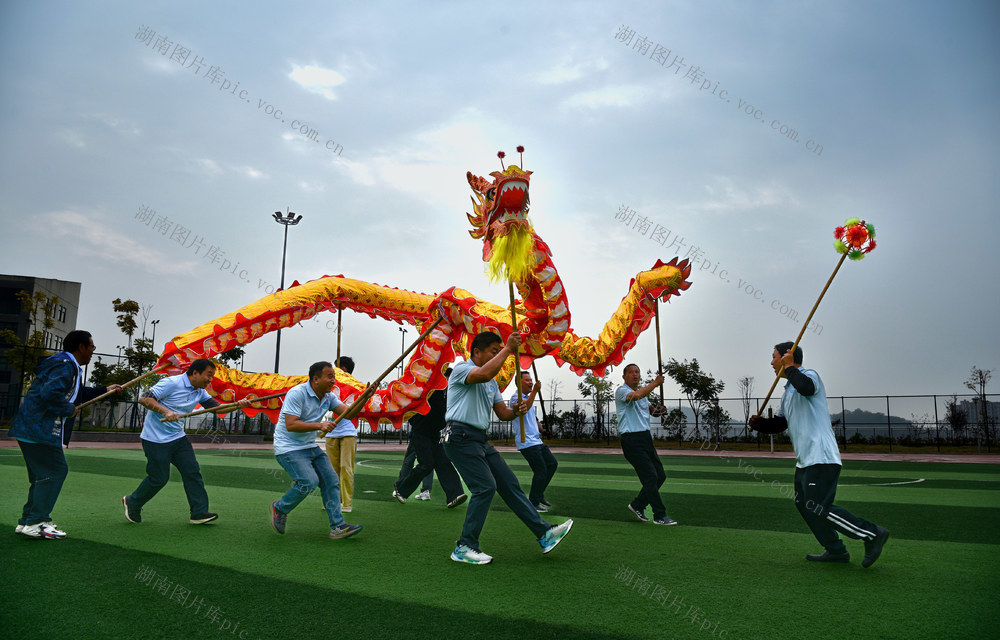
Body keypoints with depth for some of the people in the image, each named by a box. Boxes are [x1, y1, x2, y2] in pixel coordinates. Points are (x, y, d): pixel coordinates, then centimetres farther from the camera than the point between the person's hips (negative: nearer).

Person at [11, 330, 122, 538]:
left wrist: (104, 390, 37)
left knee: (43, 474, 16)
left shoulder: (69, 366, 19)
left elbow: (77, 392, 37)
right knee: (55, 470, -9)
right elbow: (50, 394, -30)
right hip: (38, 429, -11)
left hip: (30, 427, 11)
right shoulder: (65, 366, -15)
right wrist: (69, 410, -16)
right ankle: (34, 523, -8)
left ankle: (28, 520, 21)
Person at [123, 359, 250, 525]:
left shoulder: (199, 391, 7)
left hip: (178, 437, 7)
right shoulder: (171, 383, -17)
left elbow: (216, 406, 3)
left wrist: (237, 405, -15)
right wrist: (166, 411, -32)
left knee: (192, 472, -2)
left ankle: (199, 513, 1)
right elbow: (144, 399, -19)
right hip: (155, 439, -7)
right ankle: (132, 502, 26)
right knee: (159, 478, -2)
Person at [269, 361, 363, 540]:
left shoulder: (328, 396, 4)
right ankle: (279, 508, 5)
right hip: (288, 448, -8)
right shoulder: (297, 393, -19)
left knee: (331, 481, -2)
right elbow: (290, 425, -25)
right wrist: (319, 426, -31)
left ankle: (337, 526, 1)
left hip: (311, 447, 8)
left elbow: (348, 413, -3)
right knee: (309, 481, -22)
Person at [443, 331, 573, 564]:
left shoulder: (492, 384, 20)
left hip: (480, 439, 9)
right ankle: (464, 548, -5)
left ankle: (544, 534, 12)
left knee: (509, 483, 7)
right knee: (485, 487, -16)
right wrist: (508, 349, -24)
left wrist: (515, 411, -5)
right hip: (460, 437, -9)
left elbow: (502, 413, 18)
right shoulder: (461, 369, -8)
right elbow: (484, 374, -30)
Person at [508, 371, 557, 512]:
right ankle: (533, 504, 0)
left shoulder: (527, 397, 19)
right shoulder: (516, 397, -11)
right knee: (541, 471, -10)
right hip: (527, 442, -10)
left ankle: (539, 495, 22)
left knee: (552, 464, 12)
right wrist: (535, 390, -34)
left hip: (536, 440, 10)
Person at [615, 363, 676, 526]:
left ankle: (637, 505, 21)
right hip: (631, 439, -8)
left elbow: (651, 410, 29)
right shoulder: (621, 391, -7)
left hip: (646, 438, 9)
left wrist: (658, 410, 4)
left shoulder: (643, 394, 20)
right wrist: (655, 383, -17)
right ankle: (660, 516, -1)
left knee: (660, 475, 7)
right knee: (650, 477, -10)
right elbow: (636, 395, -28)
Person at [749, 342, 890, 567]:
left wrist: (789, 367, -18)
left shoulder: (810, 375, -7)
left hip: (821, 458, -10)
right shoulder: (788, 392, 21)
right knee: (803, 504, 12)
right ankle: (836, 550, 21)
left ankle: (872, 534, -2)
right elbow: (779, 423, 24)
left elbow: (806, 387, -32)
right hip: (804, 460, 10)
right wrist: (760, 423, 6)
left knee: (817, 508, -13)